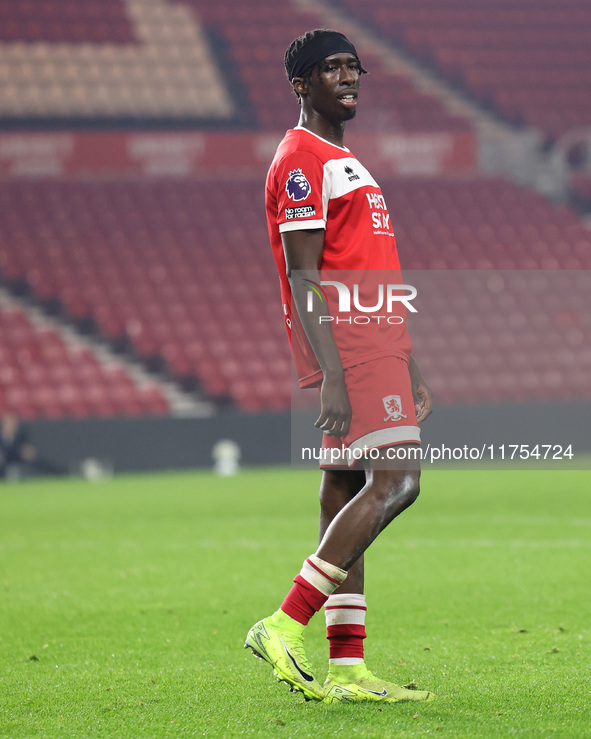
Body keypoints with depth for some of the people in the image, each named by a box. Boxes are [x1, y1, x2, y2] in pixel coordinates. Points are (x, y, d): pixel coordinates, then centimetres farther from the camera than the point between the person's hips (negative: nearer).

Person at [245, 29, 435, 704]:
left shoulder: (345, 162, 24)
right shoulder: (300, 161, -8)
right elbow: (304, 278, -16)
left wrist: (410, 370, 25)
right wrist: (332, 377, -23)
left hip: (375, 345, 10)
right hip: (344, 348, -10)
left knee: (347, 496, 6)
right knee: (394, 480, -18)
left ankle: (345, 671, 4)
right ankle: (286, 626, -16)